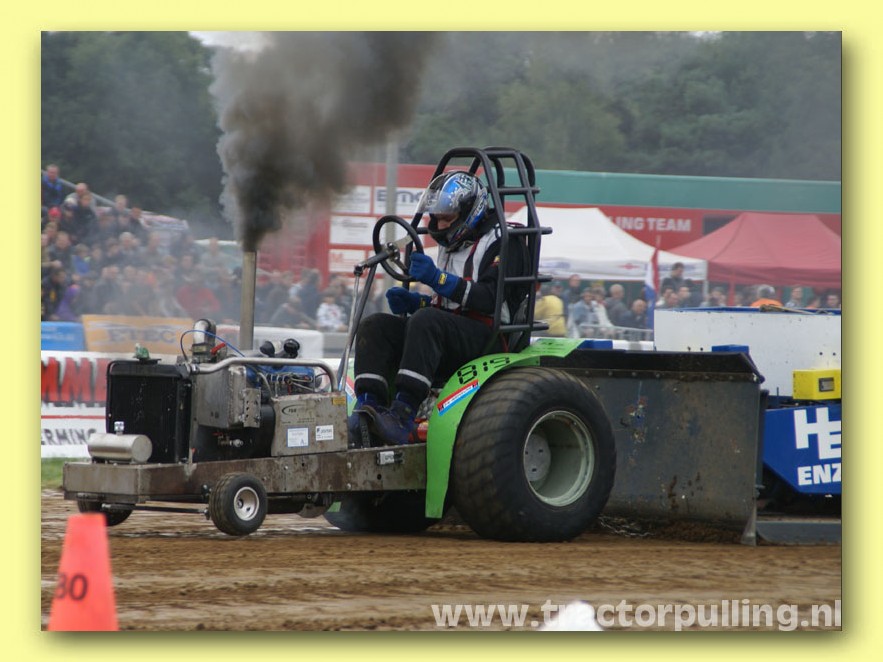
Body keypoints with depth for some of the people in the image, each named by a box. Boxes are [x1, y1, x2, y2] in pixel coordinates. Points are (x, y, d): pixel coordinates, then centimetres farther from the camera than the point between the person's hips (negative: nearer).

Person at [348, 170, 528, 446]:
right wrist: (413, 302, 9)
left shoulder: (501, 242, -1)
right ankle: (369, 407, -29)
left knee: (426, 321, -37)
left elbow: (489, 299, -16)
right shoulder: (452, 247, 26)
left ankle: (403, 414, -46)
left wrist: (438, 279, -23)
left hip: (488, 337, -9)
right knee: (374, 326, -11)